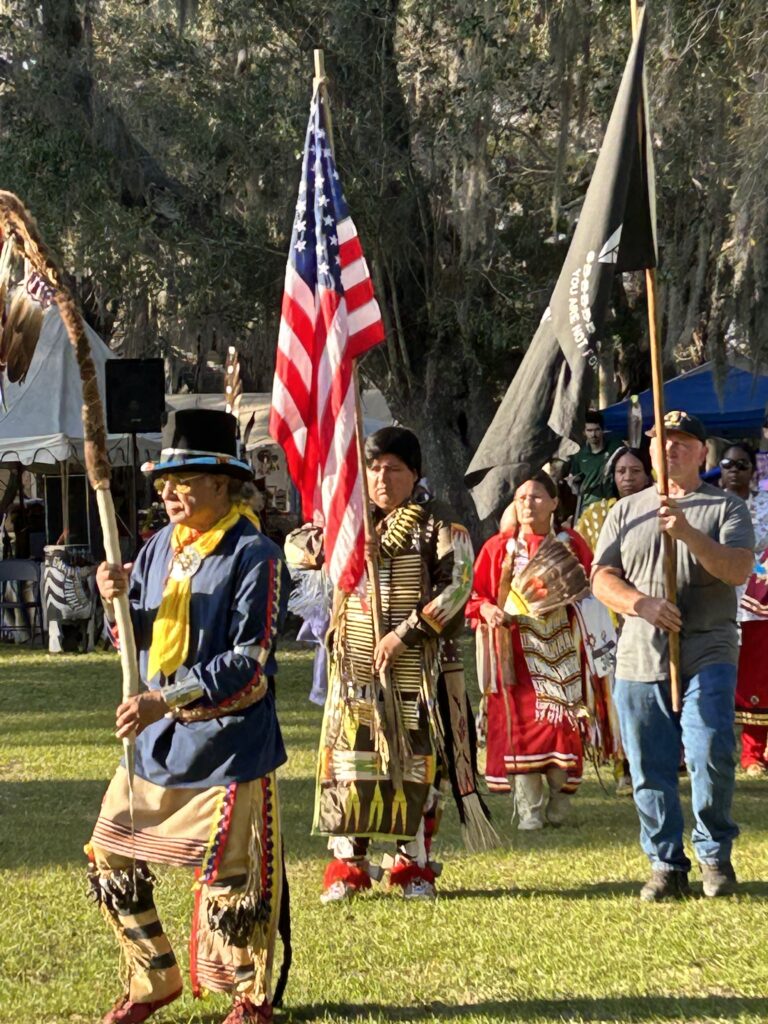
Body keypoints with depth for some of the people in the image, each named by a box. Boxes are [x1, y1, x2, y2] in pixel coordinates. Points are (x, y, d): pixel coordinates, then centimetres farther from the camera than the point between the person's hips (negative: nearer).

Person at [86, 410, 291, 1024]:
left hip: (229, 745, -7)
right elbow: (135, 641, 14)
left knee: (233, 880, 0)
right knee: (110, 858, 9)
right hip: (156, 742, 7)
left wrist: (168, 699, -26)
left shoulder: (254, 557, -14)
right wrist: (118, 599, -8)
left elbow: (251, 664, -19)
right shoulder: (159, 548, 8)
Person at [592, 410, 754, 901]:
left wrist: (688, 533, -23)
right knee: (650, 770, 2)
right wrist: (641, 603, -12)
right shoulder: (627, 511, 16)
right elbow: (602, 579, 9)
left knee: (711, 754, -15)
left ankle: (715, 853, 5)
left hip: (707, 657, -3)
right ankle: (666, 865, 13)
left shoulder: (727, 507, 6)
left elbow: (738, 569, -10)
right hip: (640, 658, 3)